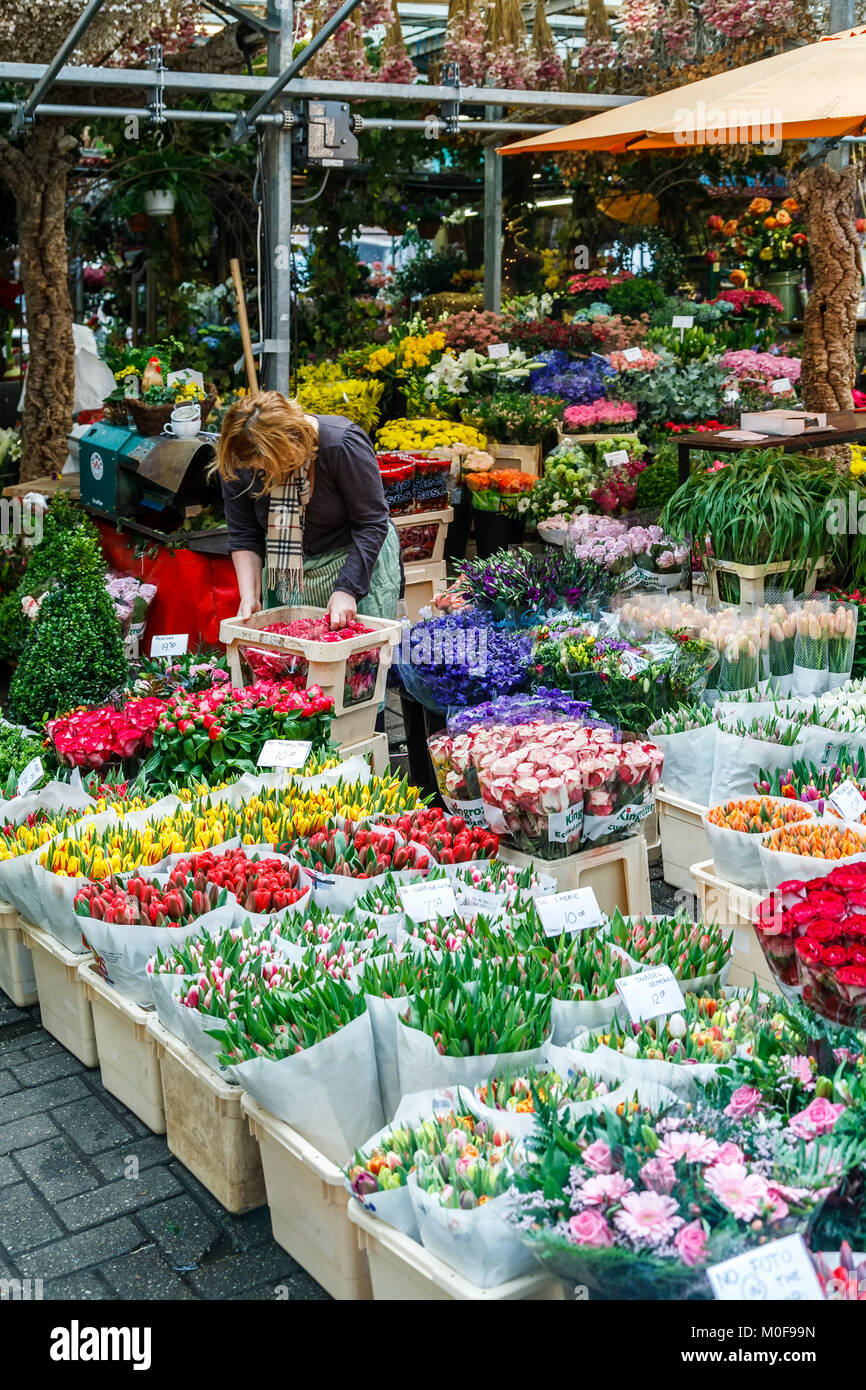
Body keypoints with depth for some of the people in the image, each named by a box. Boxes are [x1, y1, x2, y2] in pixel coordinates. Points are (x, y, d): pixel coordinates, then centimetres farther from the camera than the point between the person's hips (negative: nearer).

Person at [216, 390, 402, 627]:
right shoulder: (236, 463, -14)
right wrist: (249, 596, -16)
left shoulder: (343, 444, -26)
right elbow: (244, 536, -5)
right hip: (287, 576, 3)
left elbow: (371, 524, -22)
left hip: (359, 563, -3)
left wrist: (347, 590, -28)